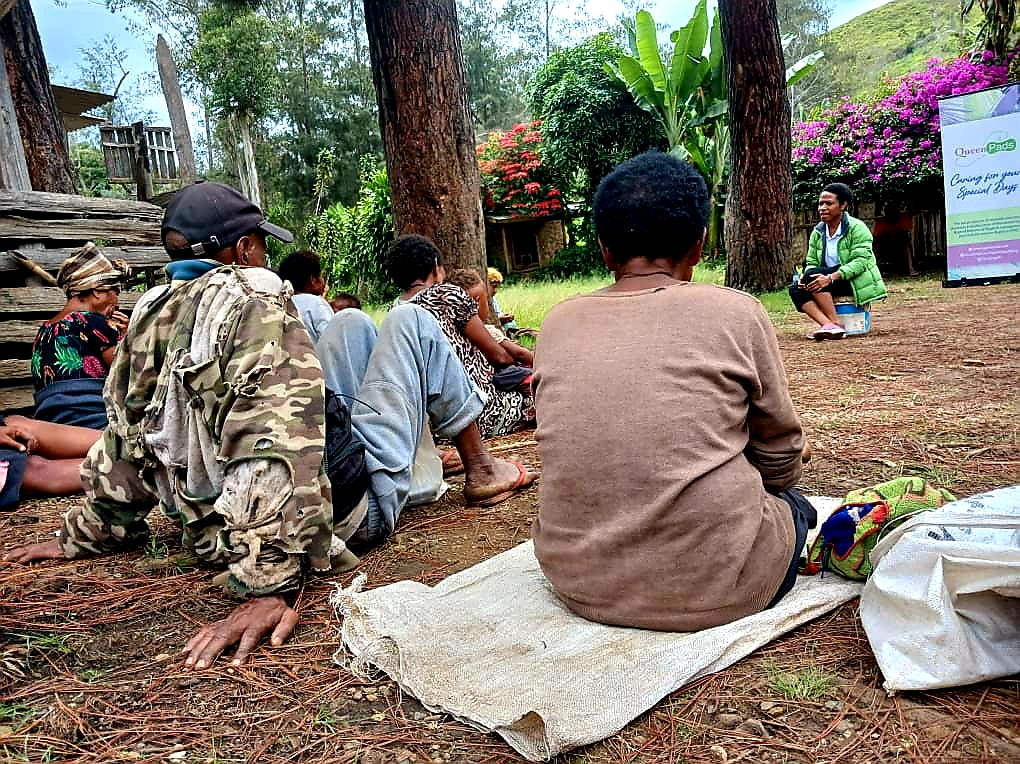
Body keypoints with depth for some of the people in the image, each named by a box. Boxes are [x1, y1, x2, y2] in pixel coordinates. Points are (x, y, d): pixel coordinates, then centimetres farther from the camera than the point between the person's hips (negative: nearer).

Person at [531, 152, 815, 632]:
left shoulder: (558, 323, 1)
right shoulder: (736, 313, -8)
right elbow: (780, 460, 3)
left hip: (579, 581, 3)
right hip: (712, 585, -2)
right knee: (792, 503, 28)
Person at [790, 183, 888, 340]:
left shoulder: (857, 228, -10)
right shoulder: (817, 232, 10)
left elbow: (861, 261, -20)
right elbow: (812, 262, 7)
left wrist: (831, 277, -33)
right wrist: (805, 277, -18)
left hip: (856, 281, -7)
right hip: (829, 281, 7)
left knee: (811, 275, -27)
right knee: (795, 289, -17)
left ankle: (836, 323, -26)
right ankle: (827, 324, -33)